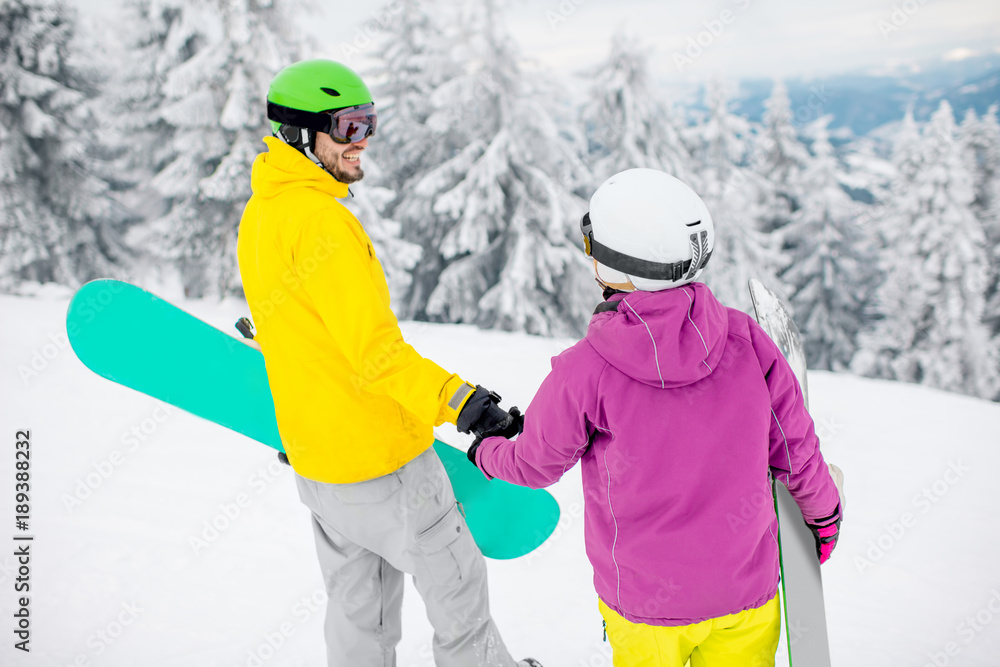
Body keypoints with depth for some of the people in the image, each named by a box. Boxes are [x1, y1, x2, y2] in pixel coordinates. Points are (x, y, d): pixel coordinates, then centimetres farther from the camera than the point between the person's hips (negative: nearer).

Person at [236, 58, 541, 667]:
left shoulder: (260, 213, 7)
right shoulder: (322, 220, -23)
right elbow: (375, 350, -30)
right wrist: (458, 400, -36)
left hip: (314, 459, 9)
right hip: (381, 458, -9)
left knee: (358, 605, 22)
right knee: (456, 580, 13)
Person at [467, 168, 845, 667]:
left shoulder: (585, 373, -23)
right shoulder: (744, 339, -15)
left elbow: (536, 464, -5)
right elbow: (793, 447, -2)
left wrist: (487, 453, 18)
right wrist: (824, 510, 18)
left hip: (646, 606, -2)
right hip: (747, 589, 2)